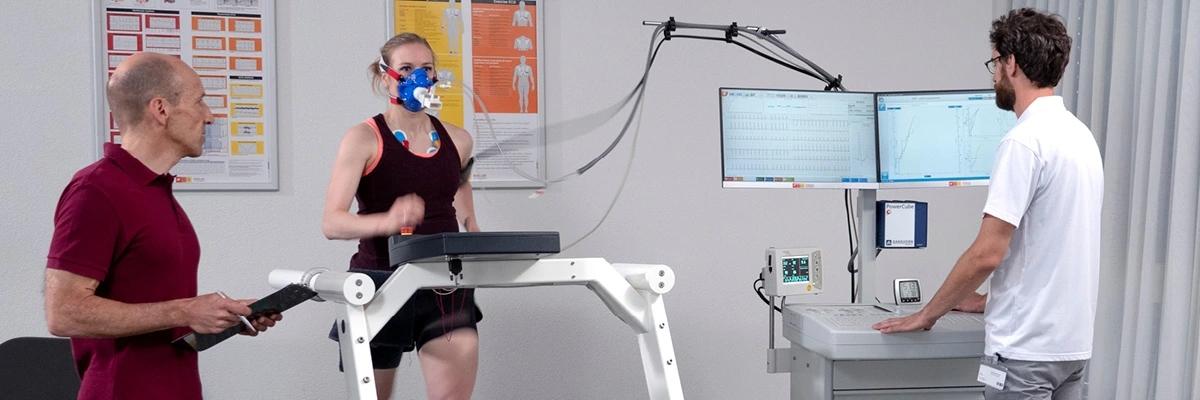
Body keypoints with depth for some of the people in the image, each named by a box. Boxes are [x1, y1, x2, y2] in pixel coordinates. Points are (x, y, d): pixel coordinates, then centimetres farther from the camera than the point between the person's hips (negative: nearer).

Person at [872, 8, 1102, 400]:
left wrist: (927, 315, -8)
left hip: (1028, 349, -9)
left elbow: (987, 253, -21)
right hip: (1071, 341, 9)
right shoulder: (1080, 135, 11)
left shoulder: (1025, 140, -19)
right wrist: (991, 300, 22)